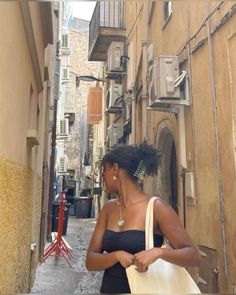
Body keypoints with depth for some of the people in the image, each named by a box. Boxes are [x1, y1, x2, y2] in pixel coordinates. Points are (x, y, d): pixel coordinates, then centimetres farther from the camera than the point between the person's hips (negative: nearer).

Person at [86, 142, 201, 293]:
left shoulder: (156, 207, -15)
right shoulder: (108, 208, 0)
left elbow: (193, 255, -16)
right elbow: (90, 261, -3)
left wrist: (158, 252, -32)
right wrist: (117, 255, -22)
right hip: (108, 288, 5)